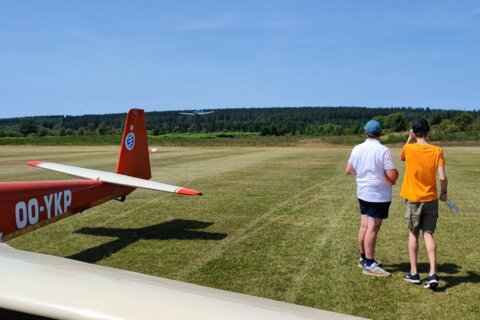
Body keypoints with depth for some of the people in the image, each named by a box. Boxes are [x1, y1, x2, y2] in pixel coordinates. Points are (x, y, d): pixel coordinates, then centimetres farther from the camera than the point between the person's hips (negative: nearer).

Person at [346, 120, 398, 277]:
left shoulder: (357, 149, 1)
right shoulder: (383, 151, -16)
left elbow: (349, 170, 9)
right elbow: (392, 176, -19)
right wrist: (396, 173, 3)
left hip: (363, 193, 6)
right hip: (379, 195, -6)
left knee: (364, 225, 15)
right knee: (373, 228, -1)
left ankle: (364, 258, 28)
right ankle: (369, 265, 5)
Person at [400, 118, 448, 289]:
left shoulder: (409, 149, -9)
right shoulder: (437, 151, -8)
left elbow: (402, 157, 16)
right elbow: (442, 177, -12)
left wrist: (409, 138, 14)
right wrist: (444, 193, 5)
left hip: (413, 198, -1)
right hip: (431, 199, 1)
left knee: (413, 233, 12)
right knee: (428, 234, 7)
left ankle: (413, 273, 16)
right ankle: (433, 274, -1)